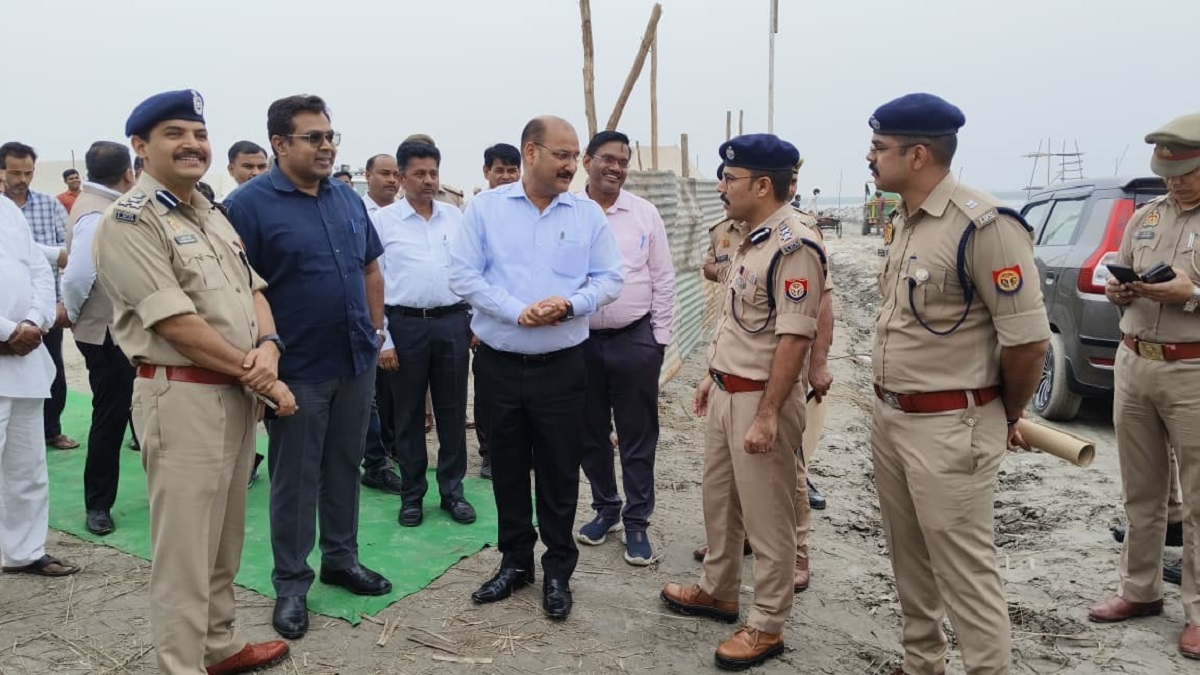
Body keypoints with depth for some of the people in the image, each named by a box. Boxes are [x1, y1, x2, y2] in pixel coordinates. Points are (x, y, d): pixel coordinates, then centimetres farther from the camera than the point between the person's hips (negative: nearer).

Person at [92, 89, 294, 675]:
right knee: (184, 545, 1)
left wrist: (267, 345, -9)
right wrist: (259, 375, -13)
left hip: (238, 394, 8)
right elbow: (175, 322, -18)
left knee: (225, 538, 18)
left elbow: (252, 289, 13)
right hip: (182, 397, -8)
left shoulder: (214, 215, 15)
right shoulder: (129, 221, -11)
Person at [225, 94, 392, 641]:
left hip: (357, 362, 6)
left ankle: (342, 559, 32)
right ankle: (291, 582, 21)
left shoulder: (349, 199, 8)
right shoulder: (250, 203, -11)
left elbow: (371, 269, 16)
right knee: (295, 479, 6)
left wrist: (376, 330, 10)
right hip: (297, 369, -5)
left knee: (345, 467, 16)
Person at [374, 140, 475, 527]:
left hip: (452, 323, 2)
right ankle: (412, 495, 23)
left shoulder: (455, 217, 8)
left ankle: (452, 491, 23)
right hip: (405, 324, -2)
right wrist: (382, 340, -6)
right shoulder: (383, 221, -1)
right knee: (408, 414, 9)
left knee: (452, 411, 10)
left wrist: (478, 319, 6)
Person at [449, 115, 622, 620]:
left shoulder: (589, 215, 2)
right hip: (498, 363, 1)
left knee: (559, 471, 7)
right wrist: (518, 312, -17)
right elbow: (463, 275, -5)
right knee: (507, 467, 13)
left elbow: (609, 280, 3)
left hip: (561, 365, 0)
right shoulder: (485, 208, 0)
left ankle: (558, 571, 23)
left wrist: (569, 304, -16)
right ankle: (515, 561, 31)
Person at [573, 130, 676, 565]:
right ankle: (605, 509, 31)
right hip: (579, 340, 1)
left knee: (638, 436, 5)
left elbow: (663, 281, 4)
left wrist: (660, 339, 1)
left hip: (636, 339, -1)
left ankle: (636, 522, 17)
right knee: (591, 432, 14)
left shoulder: (645, 214, 2)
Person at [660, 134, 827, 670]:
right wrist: (713, 376, 21)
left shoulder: (794, 247, -20)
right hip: (727, 392, 10)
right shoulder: (751, 238, 11)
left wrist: (768, 415, -25)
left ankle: (767, 625, 18)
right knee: (719, 499, 21)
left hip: (762, 398, -10)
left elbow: (793, 339, -24)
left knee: (766, 517, 3)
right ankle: (718, 591, 39)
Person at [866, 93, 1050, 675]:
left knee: (964, 572, 2)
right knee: (910, 560, 20)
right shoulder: (906, 220, 9)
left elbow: (1029, 340, -19)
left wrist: (1008, 416, -3)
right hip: (888, 418, 9)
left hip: (949, 429, -9)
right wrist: (888, 408, 18)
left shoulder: (983, 225, -20)